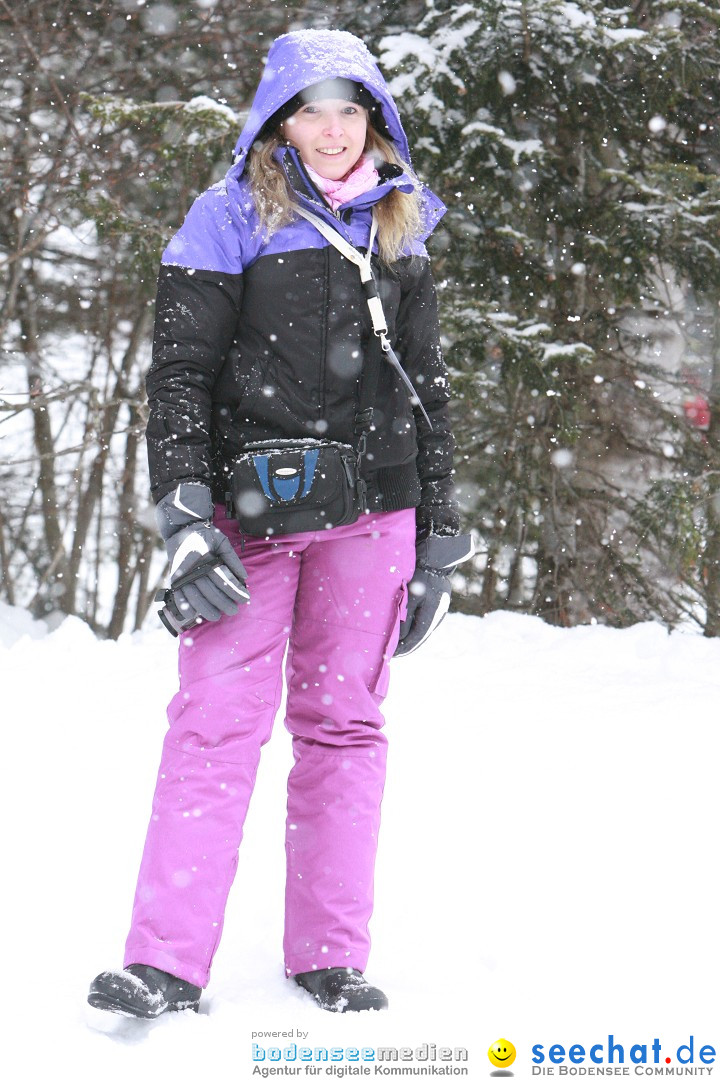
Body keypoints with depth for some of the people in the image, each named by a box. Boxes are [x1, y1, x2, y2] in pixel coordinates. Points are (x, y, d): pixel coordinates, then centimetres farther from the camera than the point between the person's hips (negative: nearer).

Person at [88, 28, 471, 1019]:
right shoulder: (229, 221, 1)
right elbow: (179, 374, -3)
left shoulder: (400, 229, 13)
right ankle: (167, 960, -6)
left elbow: (427, 386, 17)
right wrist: (184, 517, -14)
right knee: (216, 723, -8)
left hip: (370, 512, 3)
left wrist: (439, 532, 13)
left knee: (344, 723, 5)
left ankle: (331, 958, 11)